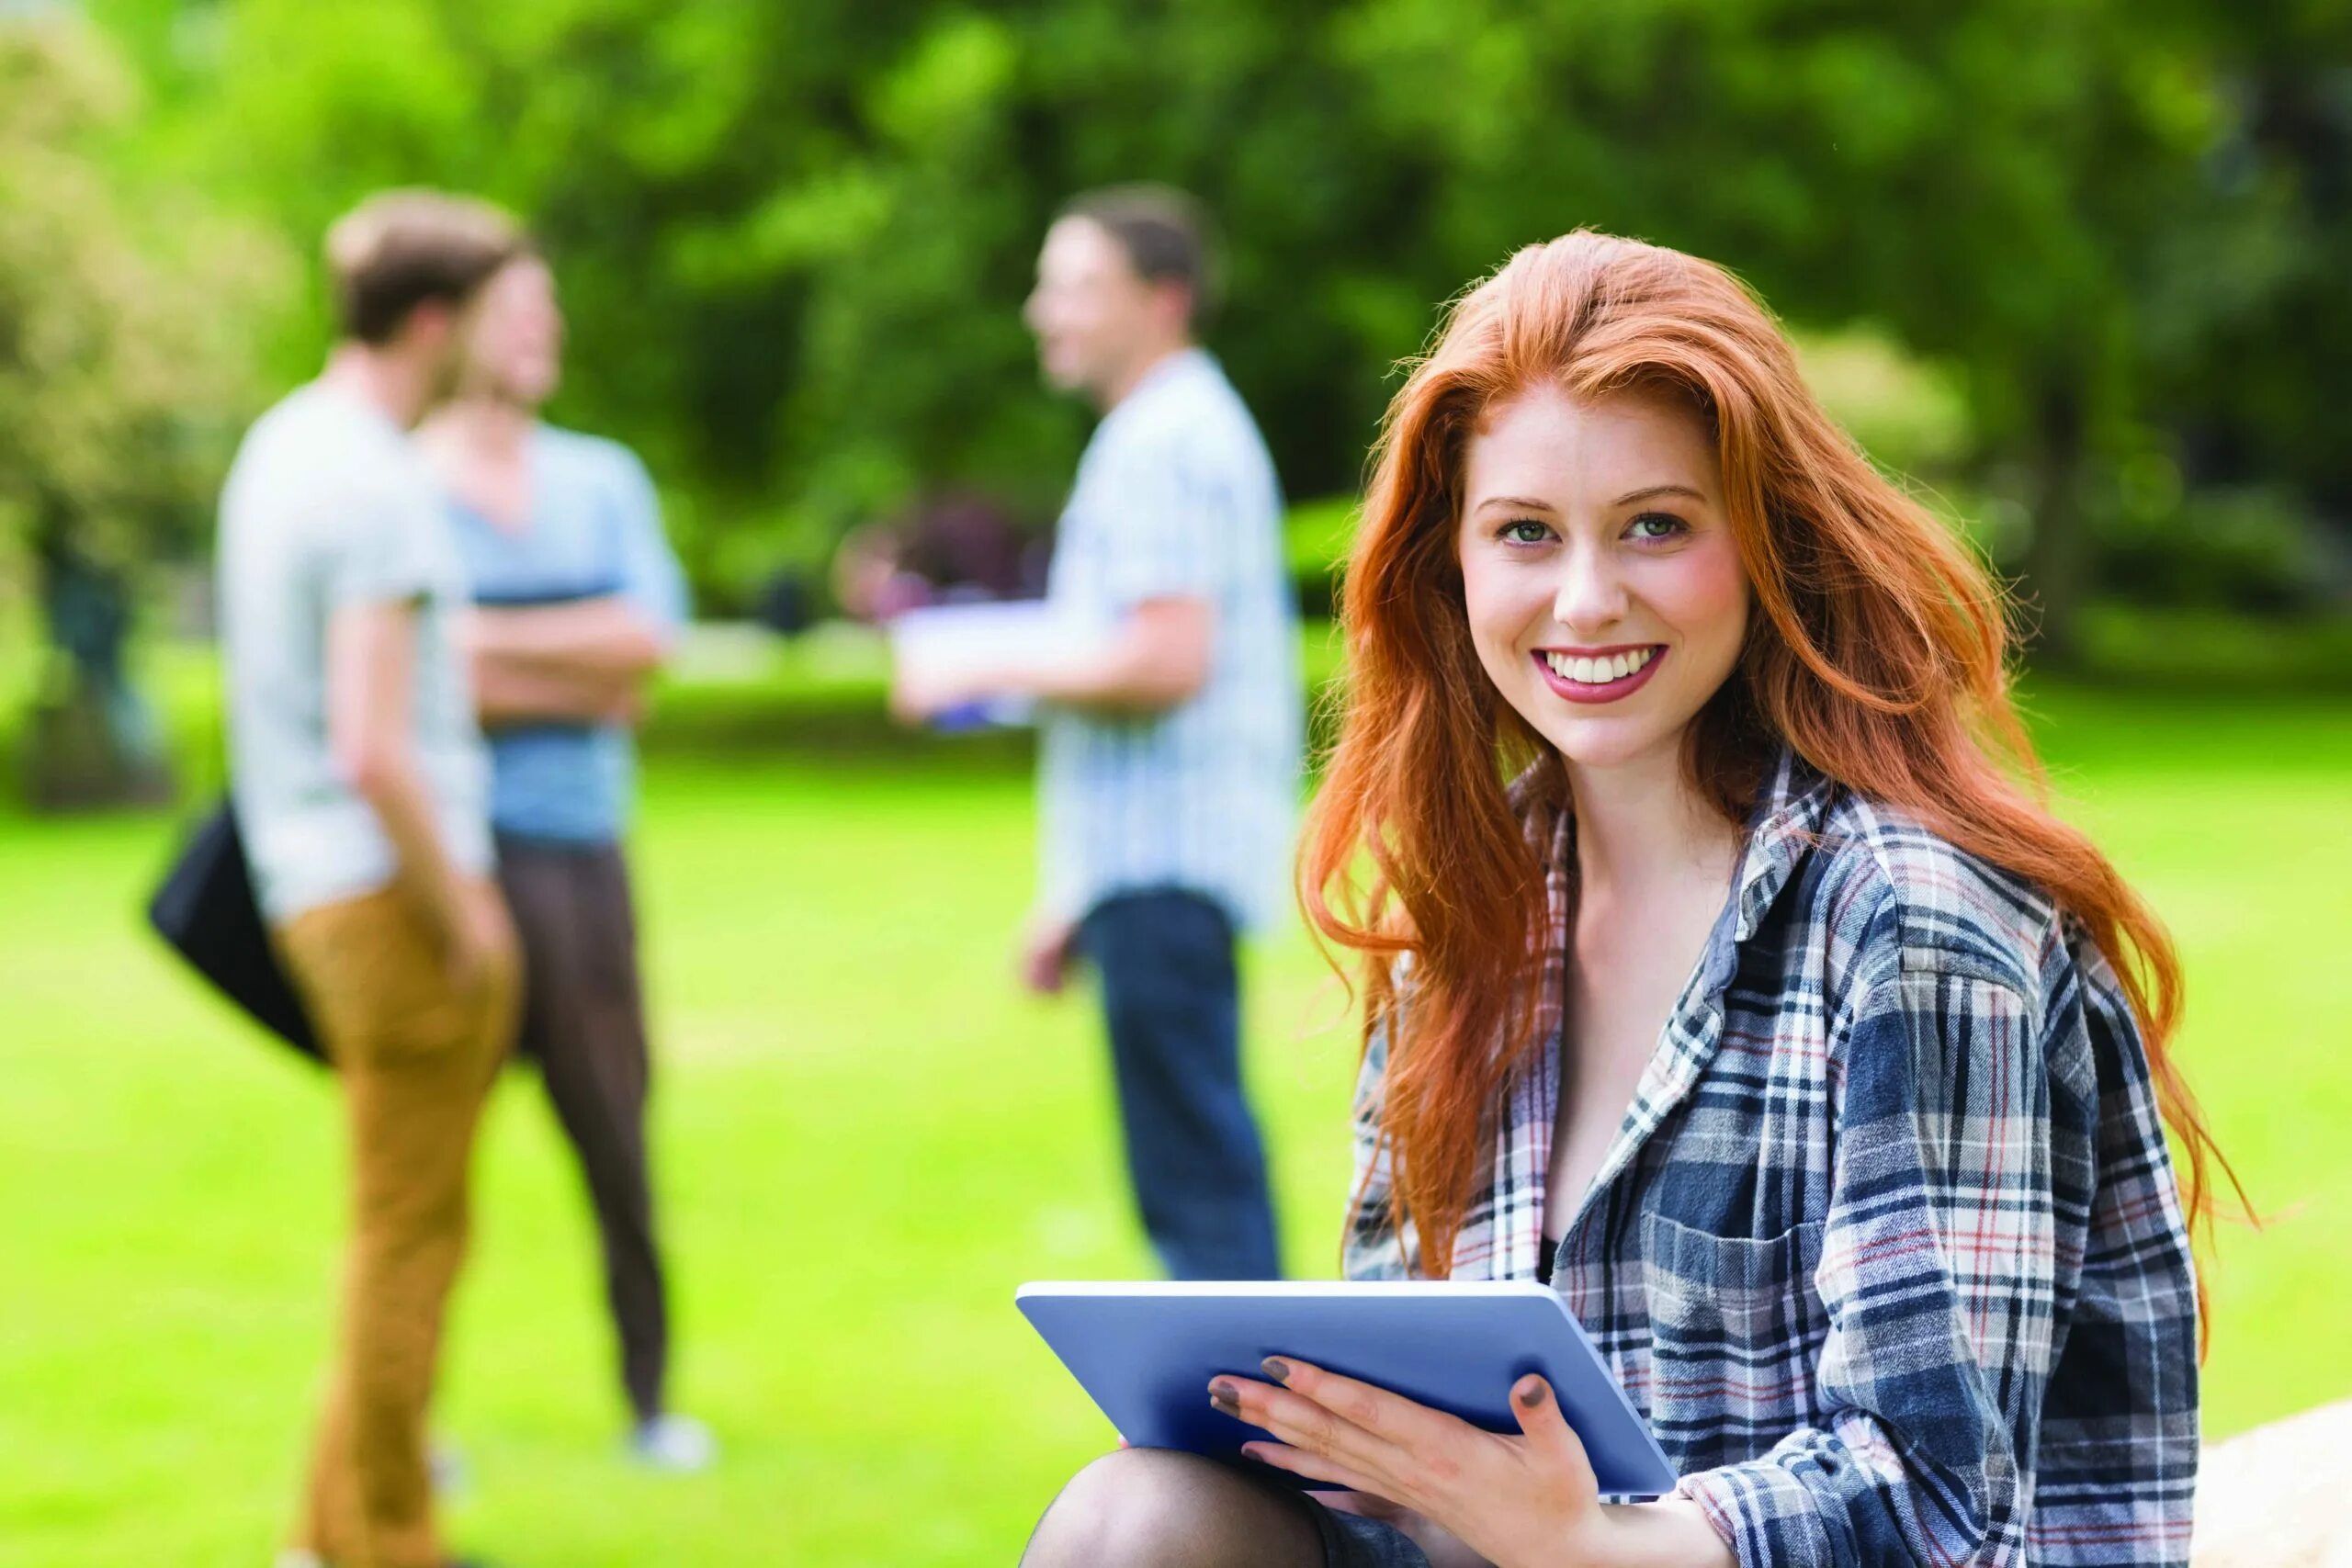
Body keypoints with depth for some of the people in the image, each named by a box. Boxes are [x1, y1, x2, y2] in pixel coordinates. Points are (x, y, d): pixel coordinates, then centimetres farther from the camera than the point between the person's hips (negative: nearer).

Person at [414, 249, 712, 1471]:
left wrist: (489, 639, -8)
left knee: (616, 1131, 5)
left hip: (582, 845, 4)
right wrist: (587, 675, -3)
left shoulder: (605, 480, 14)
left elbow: (650, 634, 0)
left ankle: (650, 1399, 15)